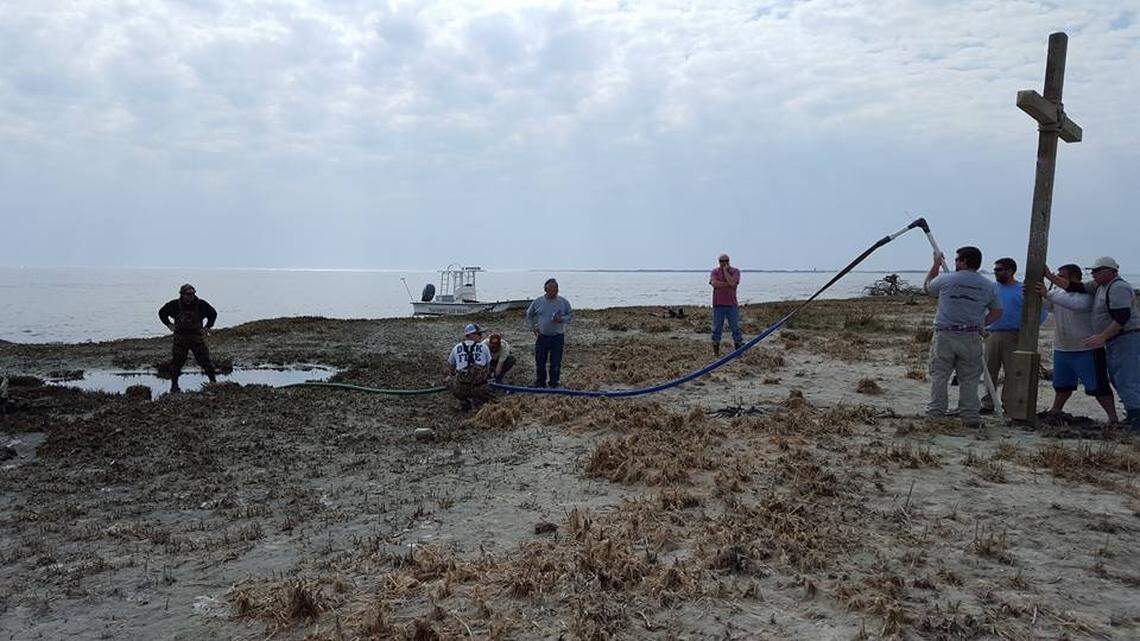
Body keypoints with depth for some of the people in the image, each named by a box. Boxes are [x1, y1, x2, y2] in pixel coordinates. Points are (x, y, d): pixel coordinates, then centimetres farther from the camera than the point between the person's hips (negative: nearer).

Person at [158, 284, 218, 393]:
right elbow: (162, 312, 13)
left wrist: (207, 327, 4)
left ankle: (213, 381, 8)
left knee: (204, 359, -2)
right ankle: (174, 385, 14)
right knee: (177, 361, 3)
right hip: (180, 338, 0)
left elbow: (213, 313, 11)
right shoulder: (175, 305, -6)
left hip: (197, 337, 0)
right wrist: (169, 325, 3)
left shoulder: (201, 304, -6)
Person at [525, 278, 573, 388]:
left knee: (556, 363, 3)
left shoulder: (564, 302, -1)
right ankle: (540, 384, 22)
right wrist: (533, 327, 7)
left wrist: (562, 319, -12)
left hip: (558, 337, -1)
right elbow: (529, 315, 17)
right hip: (542, 336, 1)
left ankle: (554, 384, 17)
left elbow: (571, 315, 7)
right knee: (540, 362, 7)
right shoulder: (538, 302, 2)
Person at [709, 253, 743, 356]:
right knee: (717, 328, 5)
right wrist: (728, 284, -11)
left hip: (731, 304, -1)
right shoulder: (715, 271, 7)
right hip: (718, 304, 1)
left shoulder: (735, 271, 3)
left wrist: (725, 270, -7)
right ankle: (716, 350, 13)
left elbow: (732, 282, -16)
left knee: (735, 327, 1)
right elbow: (714, 283, -11)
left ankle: (739, 350, 6)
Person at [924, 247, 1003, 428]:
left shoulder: (946, 280, -1)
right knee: (969, 379, 7)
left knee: (939, 376, 4)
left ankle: (935, 414, 3)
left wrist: (936, 265, 28)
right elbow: (997, 312, 13)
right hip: (971, 338, 2)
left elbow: (927, 287, 19)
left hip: (944, 335, -1)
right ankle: (970, 416, 8)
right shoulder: (988, 286, 6)